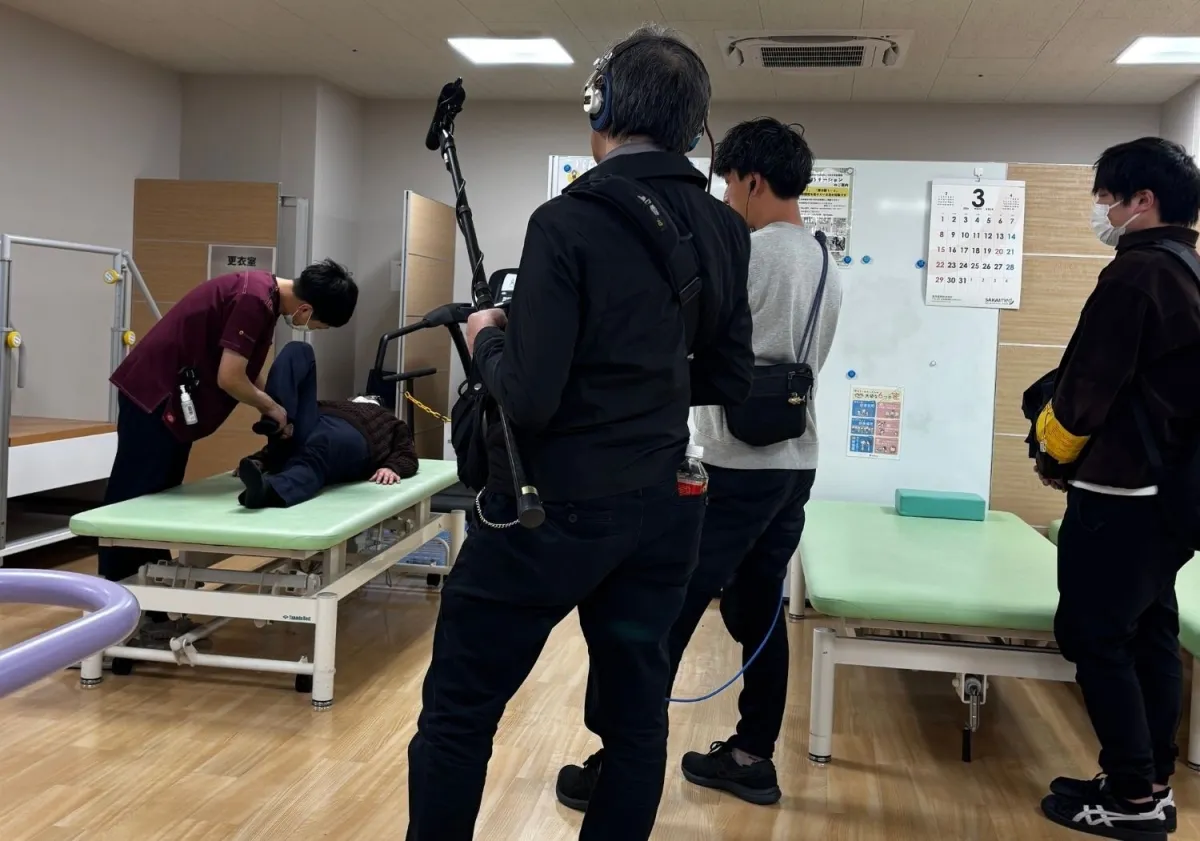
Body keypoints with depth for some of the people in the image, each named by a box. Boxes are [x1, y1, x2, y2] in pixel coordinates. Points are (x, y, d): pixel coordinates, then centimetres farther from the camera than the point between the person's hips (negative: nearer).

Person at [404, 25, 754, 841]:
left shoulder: (569, 222, -17)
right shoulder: (726, 232, 3)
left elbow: (528, 400, -20)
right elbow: (731, 381, 11)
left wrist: (487, 341, -1)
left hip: (549, 512, -6)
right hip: (661, 509, 6)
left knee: (459, 713, 10)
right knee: (638, 715, 16)